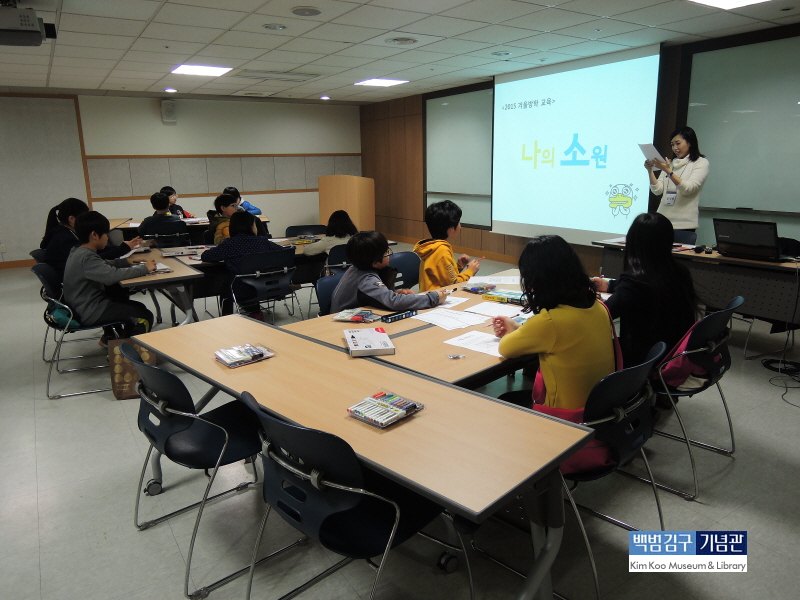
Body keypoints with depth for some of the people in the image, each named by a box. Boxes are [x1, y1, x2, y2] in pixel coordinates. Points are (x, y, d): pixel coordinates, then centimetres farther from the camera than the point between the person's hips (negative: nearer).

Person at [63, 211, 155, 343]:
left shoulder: (78, 252, 7)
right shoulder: (86, 258, -24)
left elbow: (103, 266, 22)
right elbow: (111, 275, -38)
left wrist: (126, 261, 7)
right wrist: (144, 269, -29)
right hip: (90, 312, -11)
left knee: (138, 307, 23)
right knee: (145, 316, -12)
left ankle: (109, 337, 33)